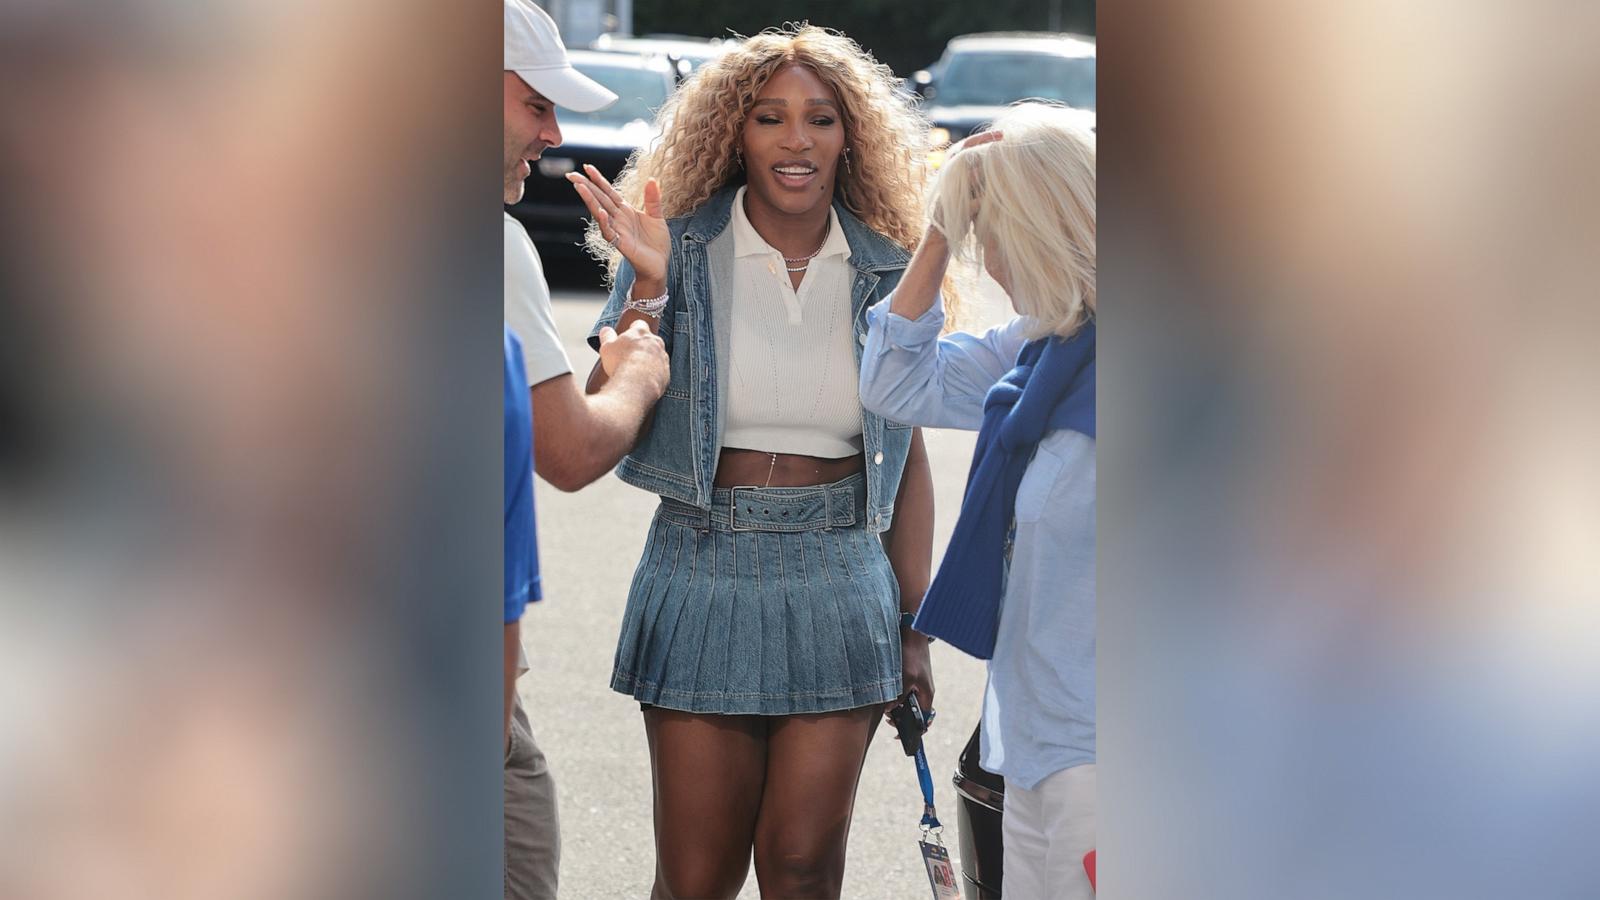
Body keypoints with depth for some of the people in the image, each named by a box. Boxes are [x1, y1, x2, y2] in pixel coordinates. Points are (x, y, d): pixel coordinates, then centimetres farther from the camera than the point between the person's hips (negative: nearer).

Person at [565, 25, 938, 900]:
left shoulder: (886, 273, 6)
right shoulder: (680, 253, 0)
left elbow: (906, 460, 11)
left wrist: (914, 626, 9)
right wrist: (648, 287, -16)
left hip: (838, 576, 1)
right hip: (704, 573, -1)